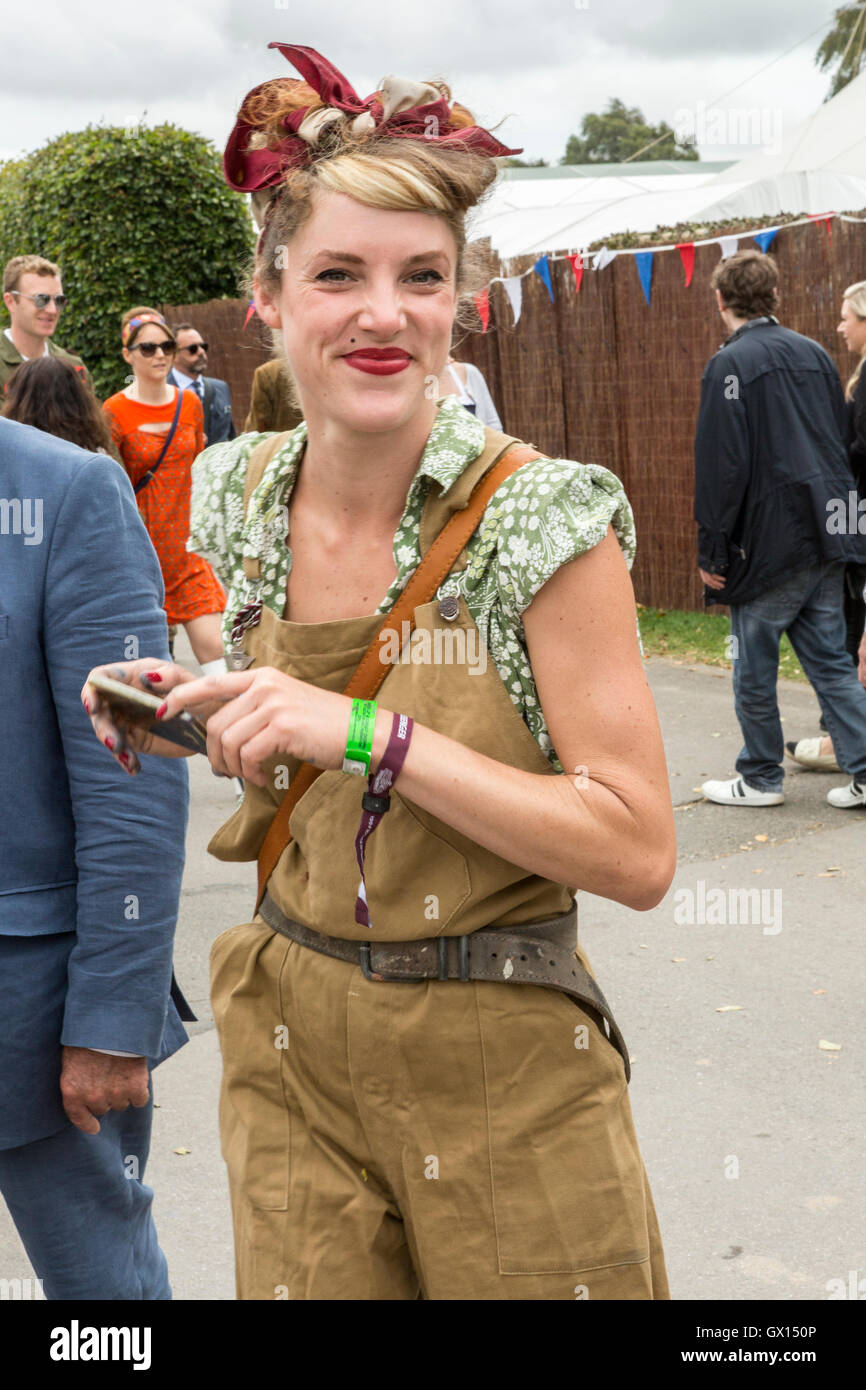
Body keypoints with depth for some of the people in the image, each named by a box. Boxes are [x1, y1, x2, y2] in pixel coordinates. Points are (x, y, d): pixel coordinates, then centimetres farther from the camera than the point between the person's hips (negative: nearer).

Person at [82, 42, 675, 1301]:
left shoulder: (545, 519, -17)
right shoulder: (239, 493, -1)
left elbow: (638, 853, -19)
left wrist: (363, 732, -25)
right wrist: (214, 715, -6)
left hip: (503, 1082, -4)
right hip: (292, 1056, 4)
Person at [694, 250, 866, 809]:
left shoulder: (731, 364, -10)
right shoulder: (815, 354, 12)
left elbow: (722, 465, -15)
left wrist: (712, 551, -9)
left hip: (769, 543, -7)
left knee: (755, 667, 6)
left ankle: (761, 779, 16)